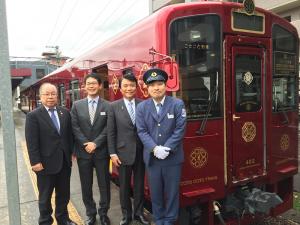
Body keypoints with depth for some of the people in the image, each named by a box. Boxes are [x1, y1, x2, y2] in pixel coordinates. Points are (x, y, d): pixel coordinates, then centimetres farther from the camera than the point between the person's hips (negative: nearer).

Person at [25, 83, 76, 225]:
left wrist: (71, 153, 6)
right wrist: (35, 162, -15)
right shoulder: (33, 116, -8)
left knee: (64, 194, 18)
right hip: (46, 163, -4)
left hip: (64, 161, 4)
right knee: (45, 197, 13)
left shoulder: (65, 112, 5)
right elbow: (31, 142, -12)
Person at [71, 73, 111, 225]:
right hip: (83, 151, 2)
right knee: (86, 186, 12)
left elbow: (108, 129, -6)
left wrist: (95, 143, -14)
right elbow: (75, 128, -1)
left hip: (101, 151, -1)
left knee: (104, 184, 9)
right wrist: (86, 144, -12)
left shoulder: (107, 106, -1)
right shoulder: (77, 105, 4)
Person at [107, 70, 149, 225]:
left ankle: (139, 213, 31)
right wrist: (112, 153, -6)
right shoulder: (114, 106, -2)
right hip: (123, 152, -1)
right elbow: (110, 132, -2)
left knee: (139, 184, 14)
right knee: (124, 186, 11)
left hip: (141, 152, 1)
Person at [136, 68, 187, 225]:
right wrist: (155, 149, -17)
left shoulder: (178, 104, -4)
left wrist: (166, 149, -17)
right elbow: (142, 131, -4)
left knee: (172, 191, 11)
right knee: (155, 191, 14)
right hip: (152, 157, 2)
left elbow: (180, 130, -9)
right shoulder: (141, 107, 2)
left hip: (173, 157, -1)